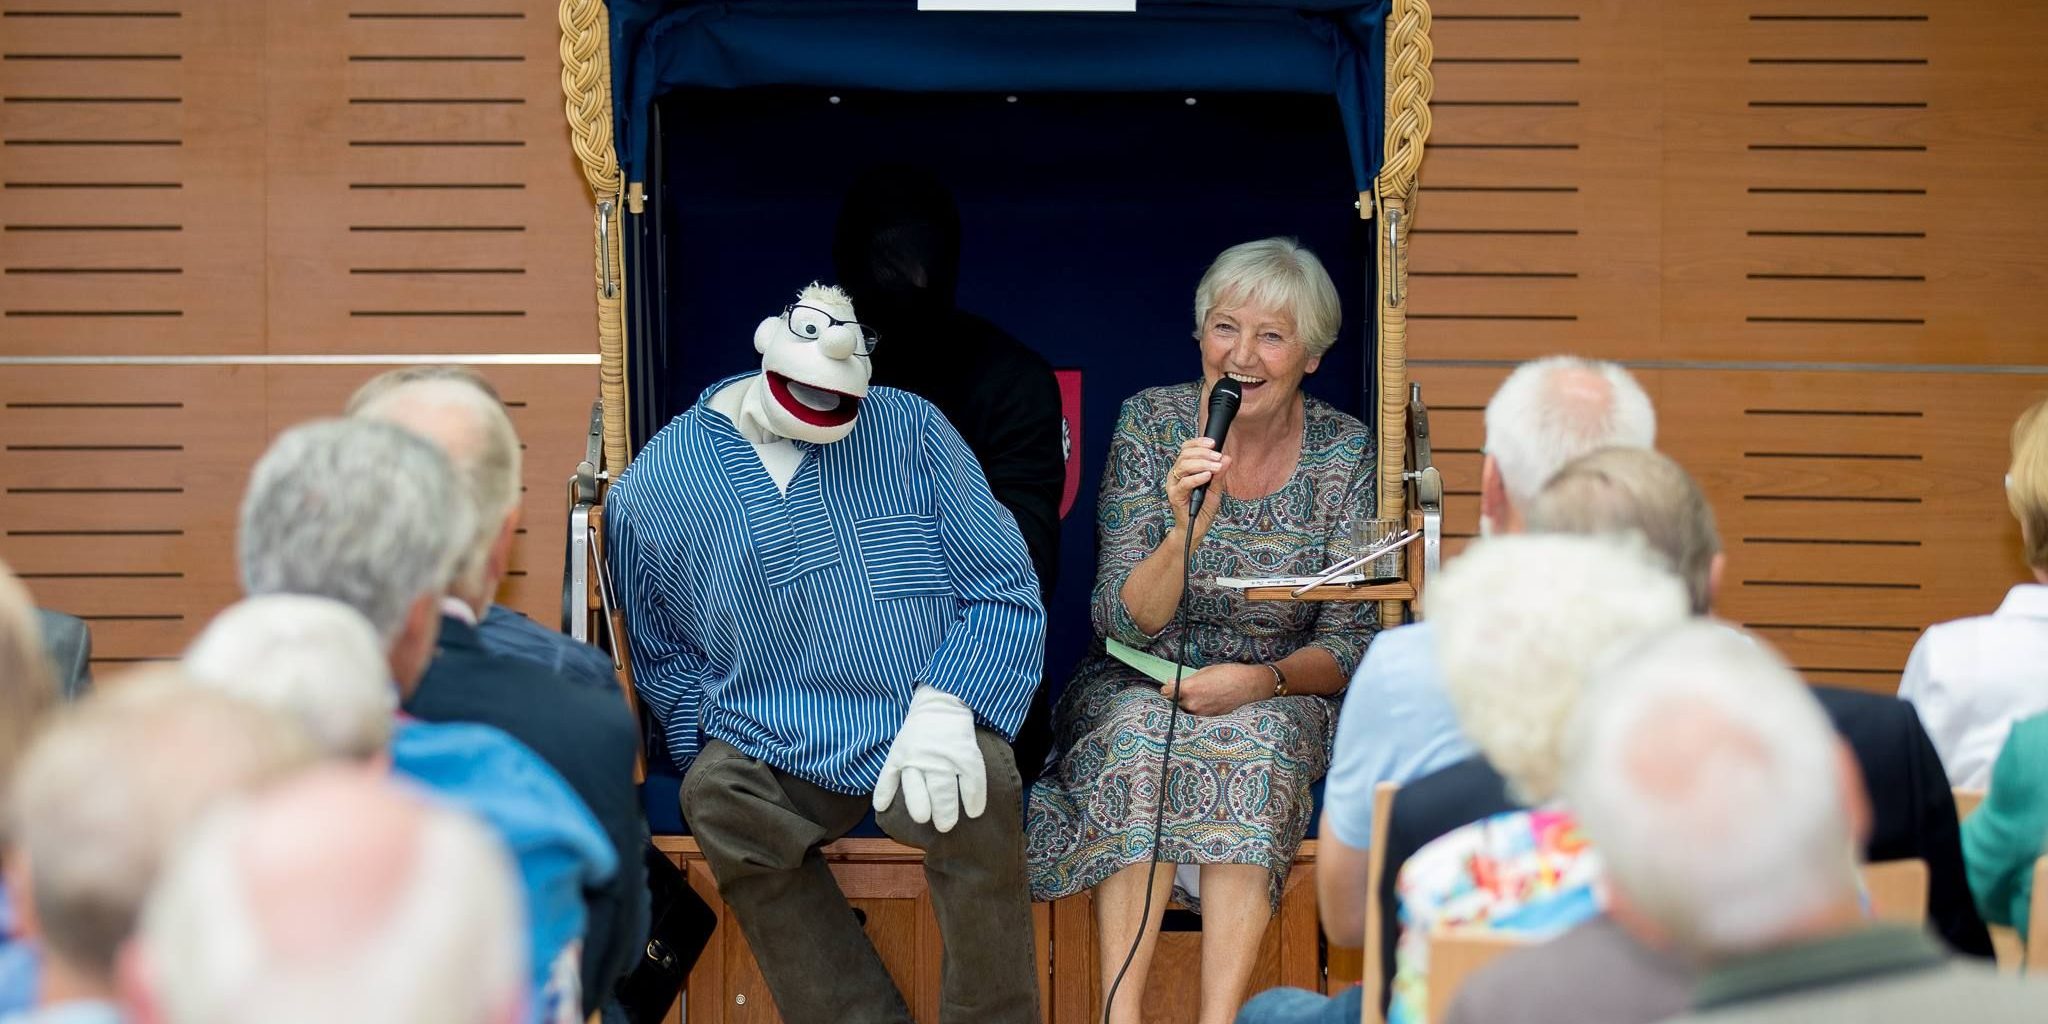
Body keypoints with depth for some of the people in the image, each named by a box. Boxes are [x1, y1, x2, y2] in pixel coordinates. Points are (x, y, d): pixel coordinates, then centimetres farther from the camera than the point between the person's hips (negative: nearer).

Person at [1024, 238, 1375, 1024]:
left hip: (1275, 700, 0)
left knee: (1252, 745, -33)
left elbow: (1347, 645, -3)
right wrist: (1186, 530, -29)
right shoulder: (1152, 422, -5)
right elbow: (1123, 620, -10)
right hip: (1138, 688, 0)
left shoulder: (1344, 452, -4)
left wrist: (1260, 680, -23)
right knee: (1140, 737, -33)